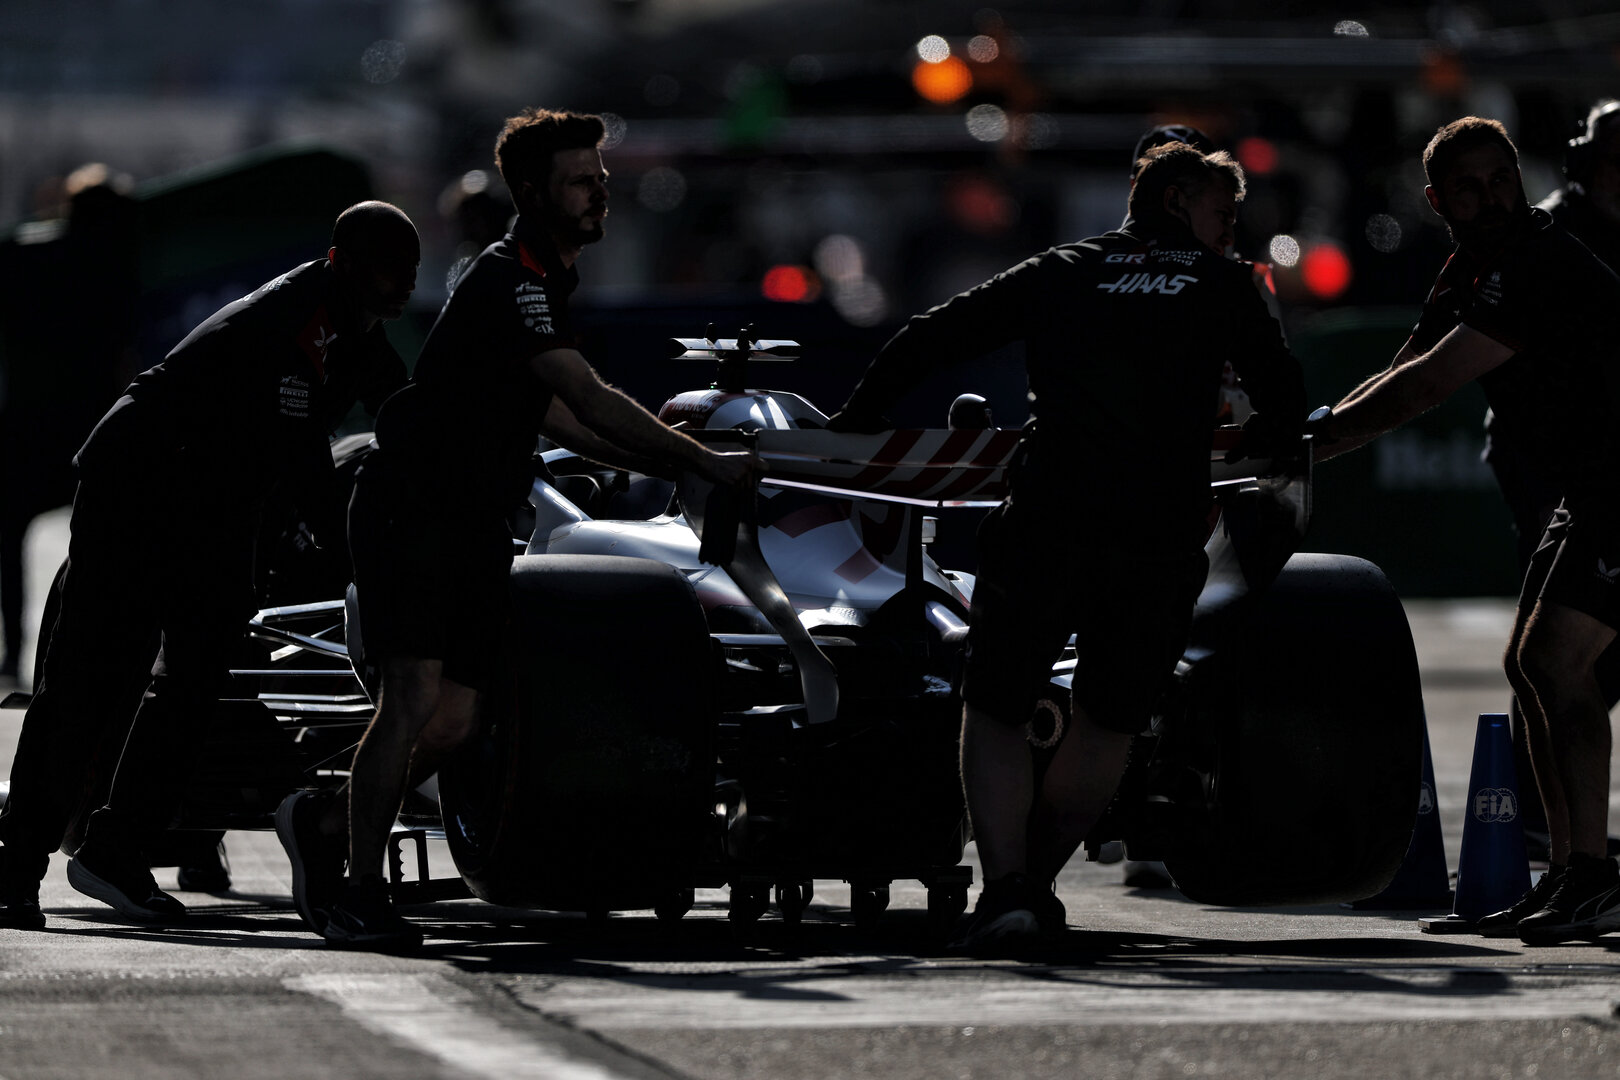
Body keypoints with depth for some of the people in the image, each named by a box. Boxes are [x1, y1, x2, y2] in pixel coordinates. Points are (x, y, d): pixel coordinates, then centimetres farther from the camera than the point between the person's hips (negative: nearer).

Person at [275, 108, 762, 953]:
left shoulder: (546, 279, 15)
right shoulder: (506, 279, -17)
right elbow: (589, 400, -23)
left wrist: (645, 454, 19)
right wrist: (702, 462, -20)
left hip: (470, 523, 9)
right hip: (410, 509, -9)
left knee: (454, 718, 2)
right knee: (414, 698, -17)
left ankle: (325, 825, 21)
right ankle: (358, 889, -11)